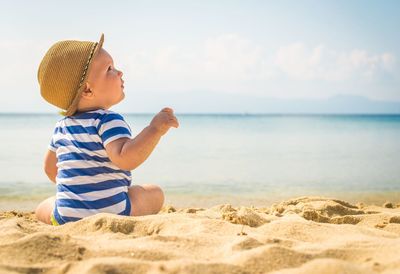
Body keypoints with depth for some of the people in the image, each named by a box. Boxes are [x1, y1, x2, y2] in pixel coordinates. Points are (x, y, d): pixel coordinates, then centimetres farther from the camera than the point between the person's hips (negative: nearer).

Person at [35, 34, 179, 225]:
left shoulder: (62, 126, 10)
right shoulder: (108, 121, -14)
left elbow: (50, 167, 22)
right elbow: (125, 158, -31)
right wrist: (154, 129, -33)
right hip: (112, 213, -4)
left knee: (42, 209, 33)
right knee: (155, 193, 16)